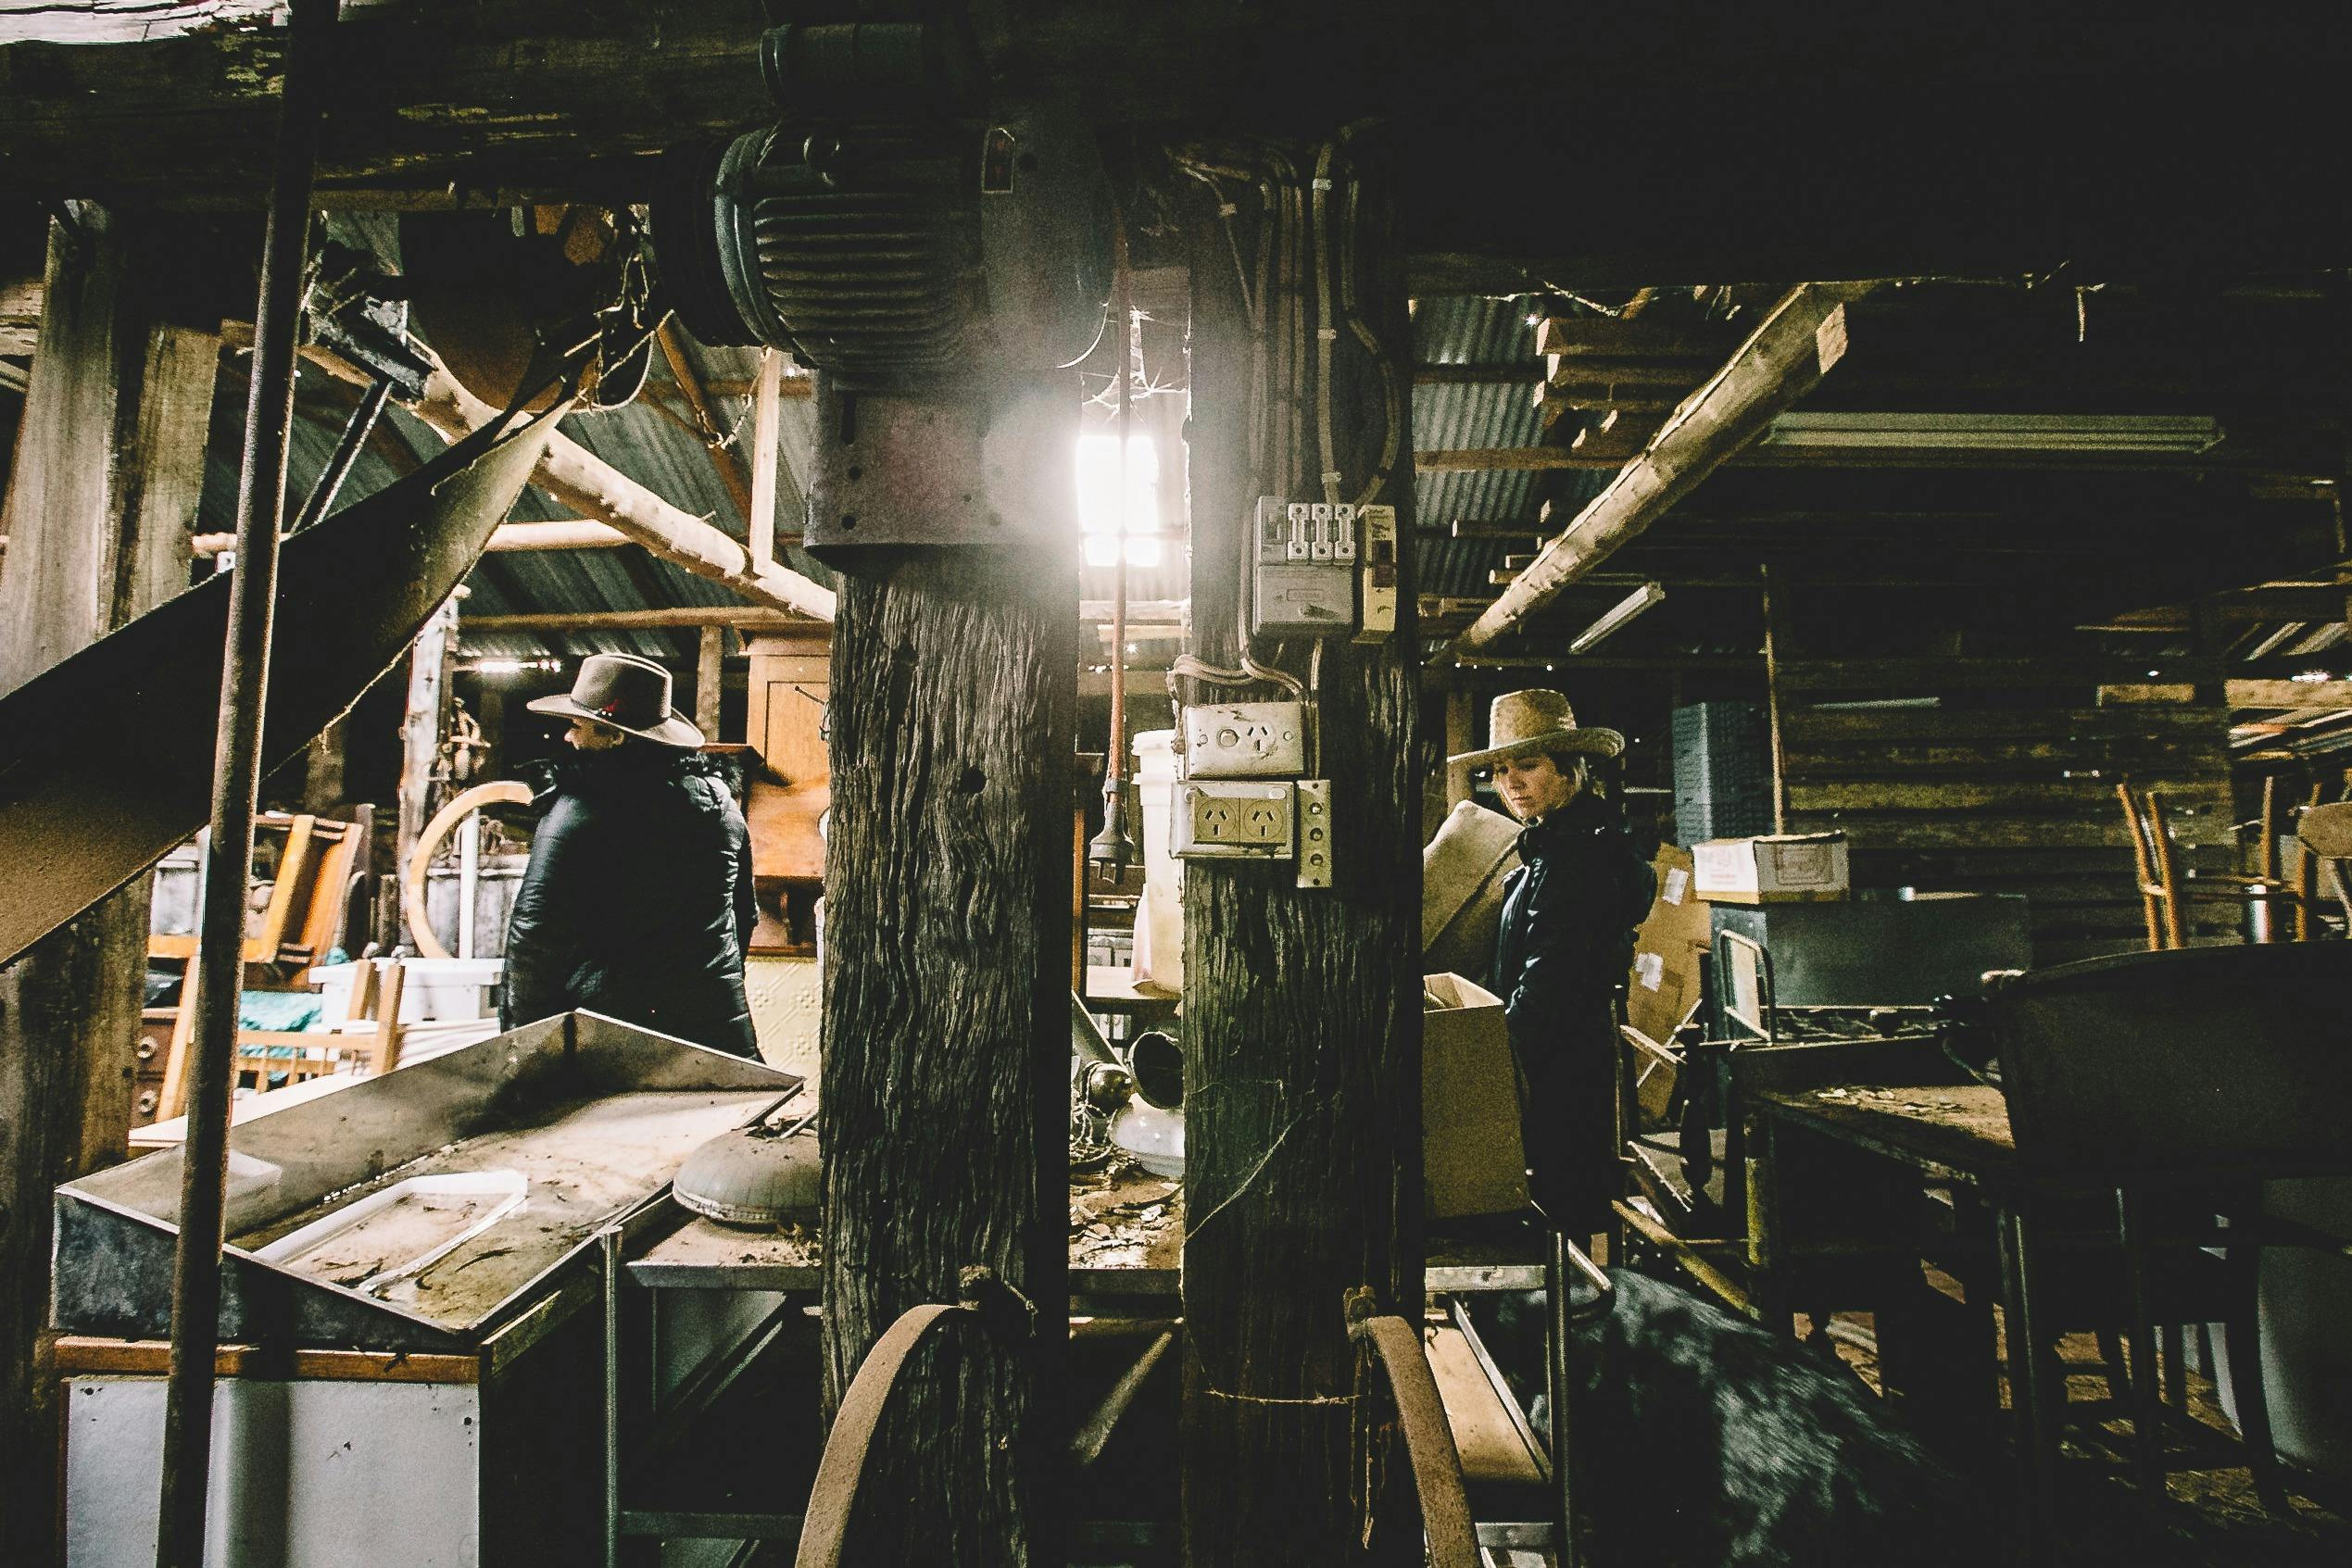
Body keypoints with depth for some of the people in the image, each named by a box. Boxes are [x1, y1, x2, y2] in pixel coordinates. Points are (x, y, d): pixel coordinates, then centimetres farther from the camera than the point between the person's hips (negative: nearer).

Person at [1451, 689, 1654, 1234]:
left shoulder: (1575, 852, -20)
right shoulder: (1560, 838, 12)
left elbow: (1551, 974, -24)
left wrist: (1502, 1050, -21)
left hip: (1562, 1061, -10)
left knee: (1565, 1195, 0)